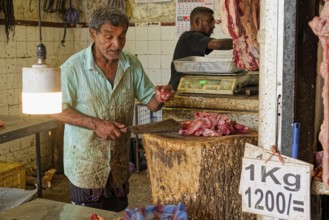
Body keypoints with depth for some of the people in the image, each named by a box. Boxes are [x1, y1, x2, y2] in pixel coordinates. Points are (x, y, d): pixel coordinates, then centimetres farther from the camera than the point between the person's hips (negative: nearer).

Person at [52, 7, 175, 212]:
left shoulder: (132, 64, -2)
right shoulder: (73, 67, -15)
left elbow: (150, 102, 4)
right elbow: (57, 110, -12)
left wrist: (160, 98, -20)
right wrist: (95, 124, -23)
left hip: (120, 164, 4)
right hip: (85, 164, -4)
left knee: (118, 214, 19)